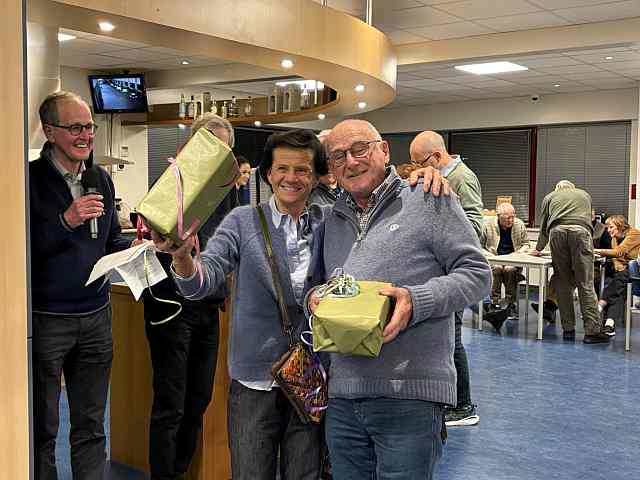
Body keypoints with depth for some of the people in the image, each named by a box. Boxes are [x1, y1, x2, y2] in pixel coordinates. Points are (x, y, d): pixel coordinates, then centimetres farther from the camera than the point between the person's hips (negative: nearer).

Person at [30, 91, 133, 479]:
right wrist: (66, 221, -25)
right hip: (44, 318, -5)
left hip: (96, 316, 5)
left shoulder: (101, 178, 8)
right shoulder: (31, 178, -10)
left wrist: (133, 250, -3)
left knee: (91, 428, 14)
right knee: (42, 429, 9)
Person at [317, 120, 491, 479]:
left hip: (410, 396, -6)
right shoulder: (334, 218, 18)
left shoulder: (428, 200, -2)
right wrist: (316, 297, 4)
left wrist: (416, 301, -20)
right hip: (343, 396, 6)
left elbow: (477, 273, -6)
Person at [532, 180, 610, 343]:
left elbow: (544, 227, 32)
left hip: (557, 232, 0)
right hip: (580, 231, 0)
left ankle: (568, 329, 9)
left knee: (563, 283, 8)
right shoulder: (585, 194, 35)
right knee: (585, 283, -2)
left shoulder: (549, 197, 31)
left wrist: (538, 249, 47)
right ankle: (592, 331, -7)